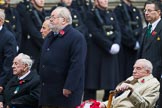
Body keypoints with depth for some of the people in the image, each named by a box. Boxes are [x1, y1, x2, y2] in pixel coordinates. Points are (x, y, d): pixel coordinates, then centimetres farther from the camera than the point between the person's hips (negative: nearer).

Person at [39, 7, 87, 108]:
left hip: (65, 92, -8)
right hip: (48, 90, 8)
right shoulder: (50, 36, 18)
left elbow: (77, 65, -20)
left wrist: (69, 87, -24)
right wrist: (42, 82, 18)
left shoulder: (76, 37, -12)